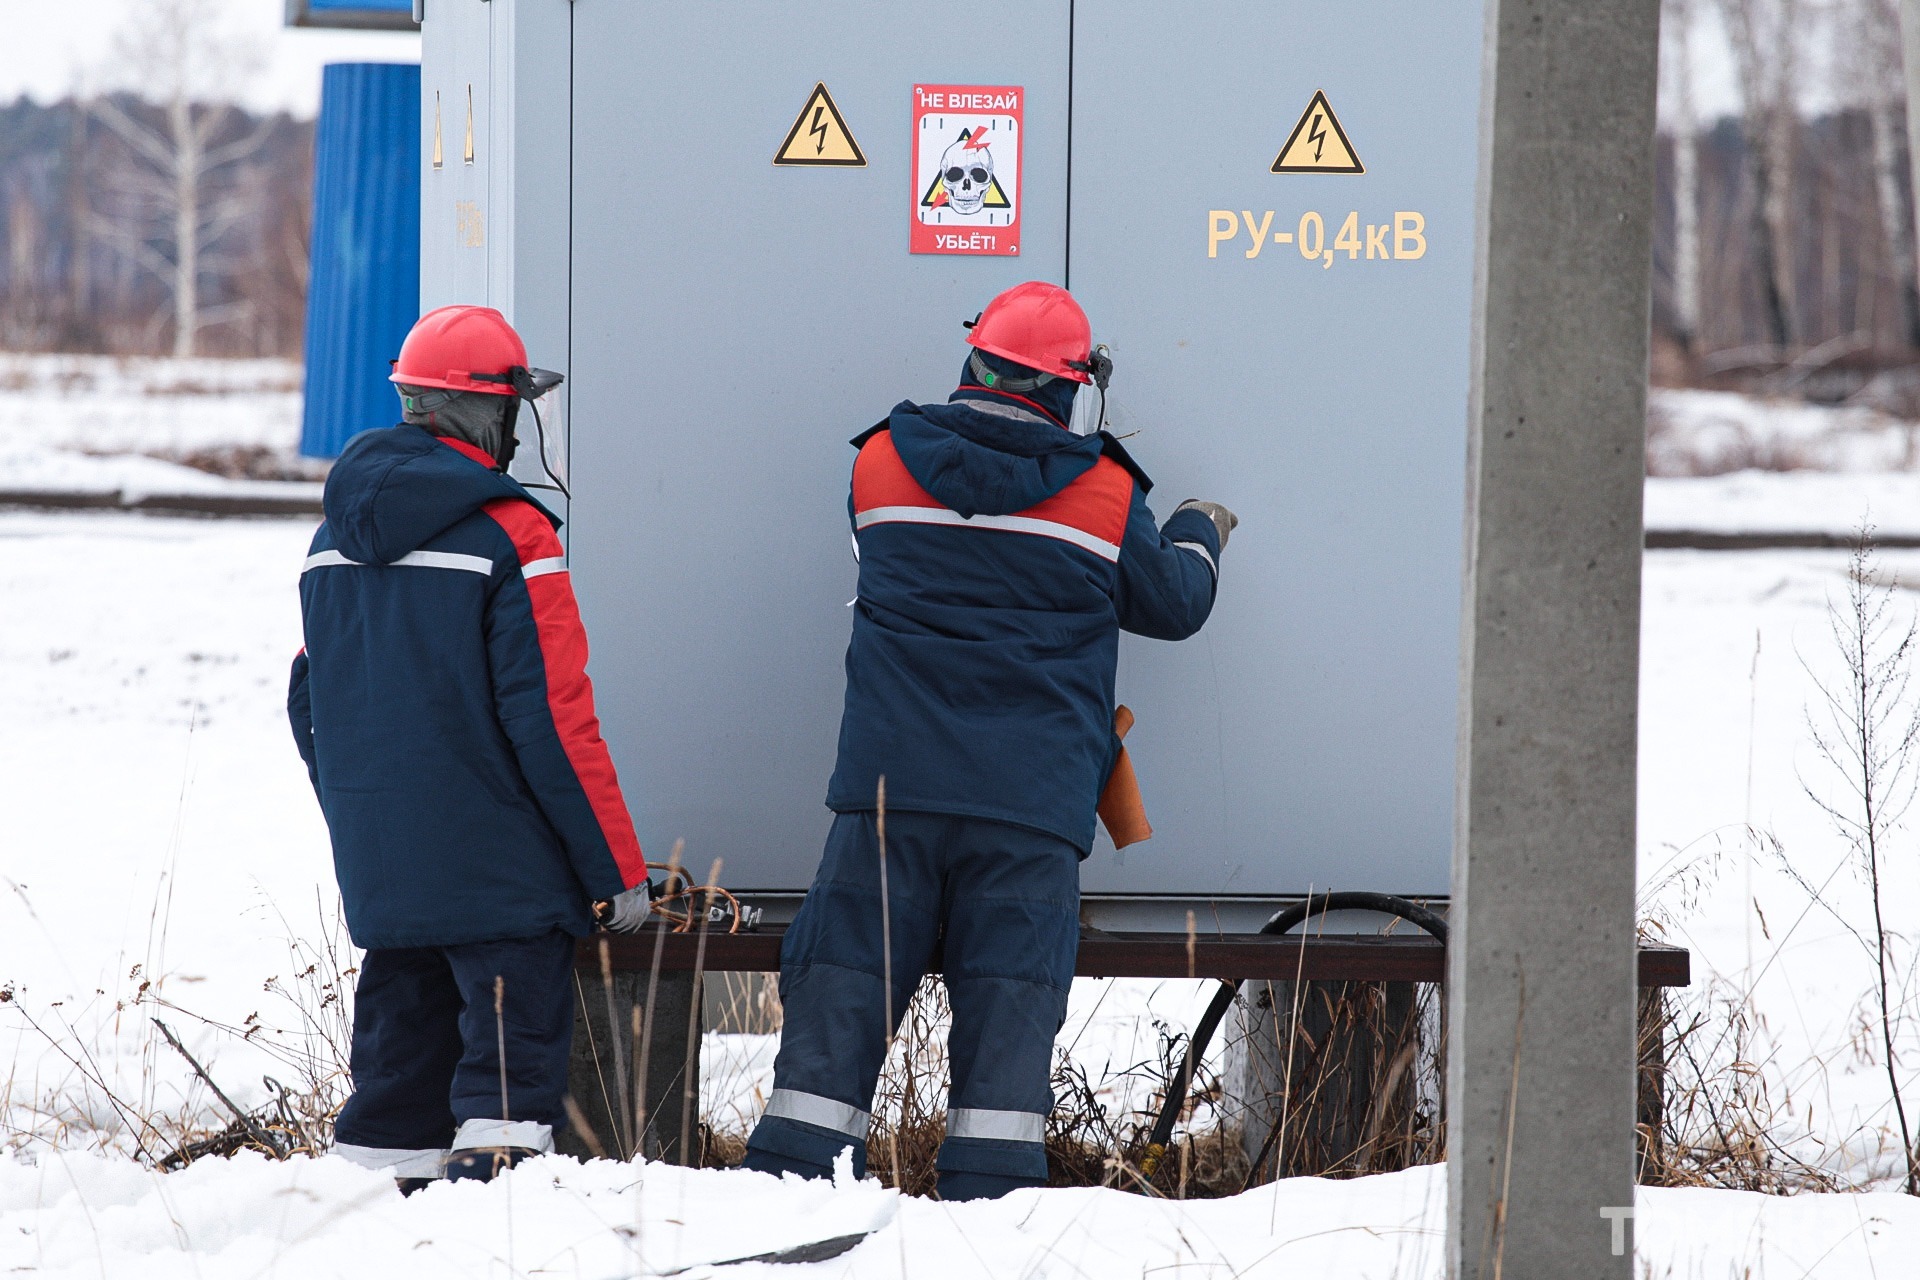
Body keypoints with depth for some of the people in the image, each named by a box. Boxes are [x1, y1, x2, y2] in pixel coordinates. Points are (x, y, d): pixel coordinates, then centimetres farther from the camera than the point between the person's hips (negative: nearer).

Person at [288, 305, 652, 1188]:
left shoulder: (337, 536, 10)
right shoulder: (507, 534, -12)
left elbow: (309, 703, 16)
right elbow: (553, 718, -14)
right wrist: (616, 867, -9)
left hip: (377, 866, 7)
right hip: (498, 865, -7)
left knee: (400, 1054, 15)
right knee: (514, 1053, -6)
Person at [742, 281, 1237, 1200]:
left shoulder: (881, 465, 6)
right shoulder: (1105, 494, 3)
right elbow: (1171, 603, 17)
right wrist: (1198, 536, 39)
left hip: (892, 779, 1)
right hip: (1033, 797, -1)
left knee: (843, 984, 2)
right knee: (1010, 996, 0)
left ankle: (789, 1175, -3)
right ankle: (988, 1194, -5)